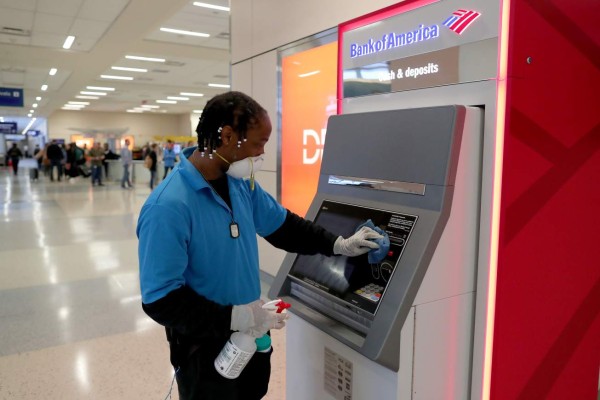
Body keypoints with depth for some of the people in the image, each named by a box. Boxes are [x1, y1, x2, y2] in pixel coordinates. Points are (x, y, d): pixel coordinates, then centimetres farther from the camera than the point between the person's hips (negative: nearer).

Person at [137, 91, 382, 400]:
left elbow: (282, 225, 10)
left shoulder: (241, 183, -3)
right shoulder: (168, 208, -28)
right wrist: (234, 317, -26)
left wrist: (337, 245, 6)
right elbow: (160, 300, -25)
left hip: (251, 335, 7)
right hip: (206, 350, -7)